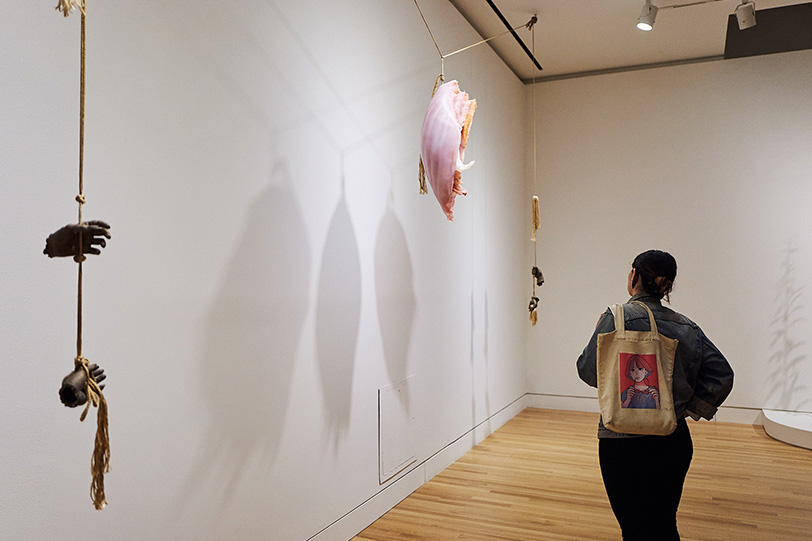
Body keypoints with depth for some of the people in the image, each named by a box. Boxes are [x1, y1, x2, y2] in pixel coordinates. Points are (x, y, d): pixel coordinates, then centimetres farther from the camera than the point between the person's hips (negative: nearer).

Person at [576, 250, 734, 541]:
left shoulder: (618, 318, -13)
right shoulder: (688, 326, 2)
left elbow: (589, 371, -9)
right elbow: (722, 374, 3)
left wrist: (600, 331, 6)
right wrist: (692, 408, 10)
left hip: (625, 443, -4)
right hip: (675, 441, 5)